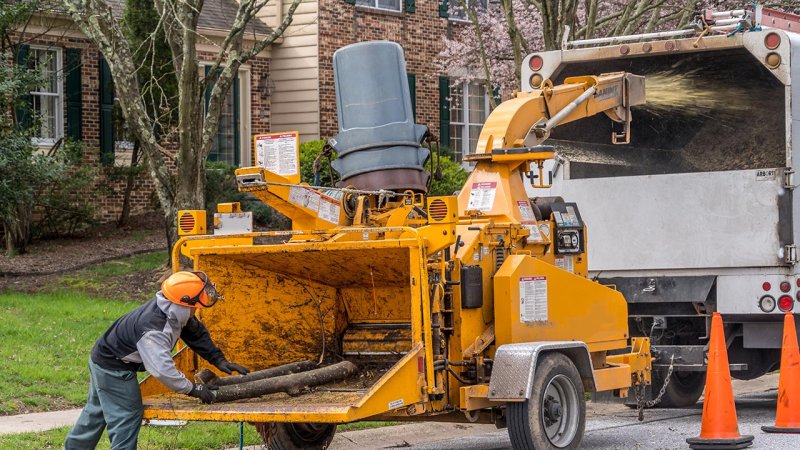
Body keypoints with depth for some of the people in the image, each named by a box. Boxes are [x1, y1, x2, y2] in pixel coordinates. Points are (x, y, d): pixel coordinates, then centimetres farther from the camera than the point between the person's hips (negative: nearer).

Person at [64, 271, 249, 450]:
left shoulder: (172, 311, -10)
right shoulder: (153, 331, -37)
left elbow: (196, 332, 3)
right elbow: (163, 370, -40)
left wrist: (218, 360, -3)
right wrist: (192, 389, -31)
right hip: (113, 371, -10)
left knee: (96, 411, 23)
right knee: (127, 417, -6)